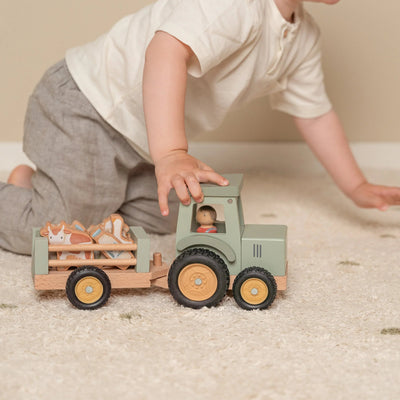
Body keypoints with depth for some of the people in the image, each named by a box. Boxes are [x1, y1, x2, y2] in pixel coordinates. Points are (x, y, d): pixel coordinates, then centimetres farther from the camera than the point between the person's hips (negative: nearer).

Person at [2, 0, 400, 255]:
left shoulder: (303, 37, 2)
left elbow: (314, 112, 13)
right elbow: (167, 49, -44)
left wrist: (356, 188, 11)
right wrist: (170, 156, -54)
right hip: (85, 104, -9)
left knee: (155, 221, 15)